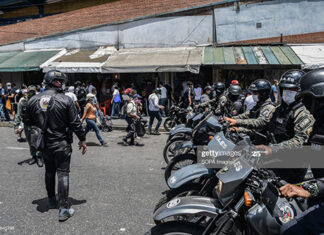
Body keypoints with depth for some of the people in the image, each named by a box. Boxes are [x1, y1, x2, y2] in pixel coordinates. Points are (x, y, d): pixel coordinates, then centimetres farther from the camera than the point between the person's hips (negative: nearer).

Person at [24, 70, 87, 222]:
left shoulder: (33, 100, 0)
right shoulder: (66, 100, -12)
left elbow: (28, 122, 7)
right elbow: (75, 122, -9)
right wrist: (82, 140, 1)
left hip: (44, 144, 4)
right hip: (62, 143, -4)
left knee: (49, 171, 20)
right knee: (63, 173, 0)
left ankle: (51, 201, 34)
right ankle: (64, 208, 0)